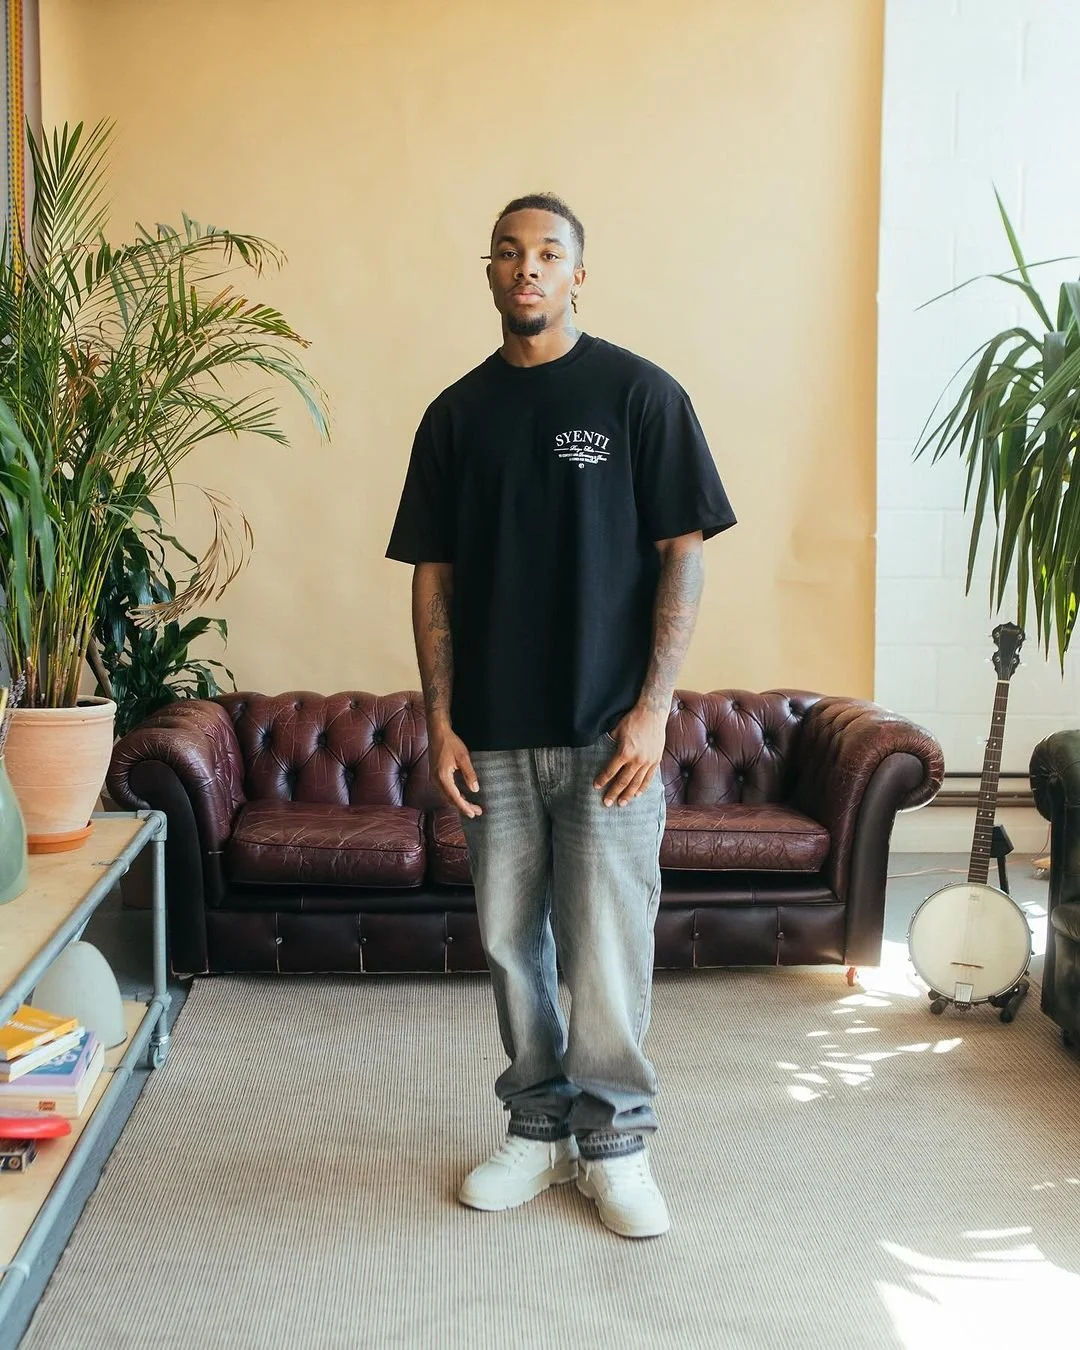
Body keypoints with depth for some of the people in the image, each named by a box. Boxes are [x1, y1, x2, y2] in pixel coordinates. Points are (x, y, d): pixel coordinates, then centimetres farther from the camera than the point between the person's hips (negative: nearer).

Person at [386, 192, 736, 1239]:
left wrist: (652, 709, -12)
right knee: (510, 939, 11)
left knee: (609, 942, 1)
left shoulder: (641, 394, -2)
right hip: (492, 732, 4)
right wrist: (440, 720, 1)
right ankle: (538, 1126, 28)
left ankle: (613, 1139, 19)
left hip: (607, 728, -3)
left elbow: (683, 555, -5)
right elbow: (433, 576, 8)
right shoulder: (457, 414, 8)